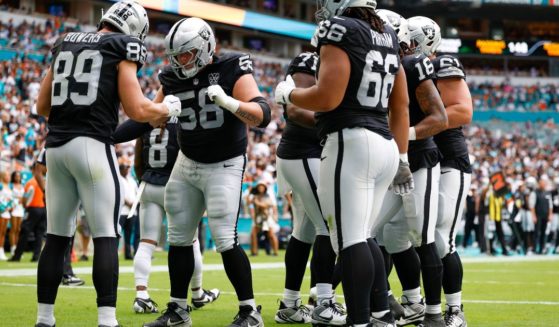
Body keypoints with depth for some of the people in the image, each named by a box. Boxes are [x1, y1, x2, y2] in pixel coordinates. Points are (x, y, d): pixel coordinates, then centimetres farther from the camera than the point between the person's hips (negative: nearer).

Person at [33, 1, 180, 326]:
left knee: (57, 237, 11)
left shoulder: (65, 44, 19)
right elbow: (137, 110, -6)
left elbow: (42, 106, 19)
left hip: (56, 145, 6)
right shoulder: (123, 50, 2)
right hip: (92, 145, -6)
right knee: (106, 237, -2)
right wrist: (168, 108, 11)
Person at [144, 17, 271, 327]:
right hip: (187, 163, 6)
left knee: (225, 239, -13)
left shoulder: (232, 71, -17)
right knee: (179, 238, 8)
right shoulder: (173, 78, -2)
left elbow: (262, 115, -25)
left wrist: (228, 102, -40)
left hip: (224, 166, -6)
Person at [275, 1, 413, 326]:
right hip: (386, 145, 9)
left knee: (350, 240, -9)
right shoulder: (388, 36, 17)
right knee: (362, 237, 17)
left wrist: (288, 93, 3)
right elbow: (401, 106, 20)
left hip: (351, 142, -9)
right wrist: (402, 158, 26)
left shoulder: (341, 31, -8)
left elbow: (327, 98, -15)